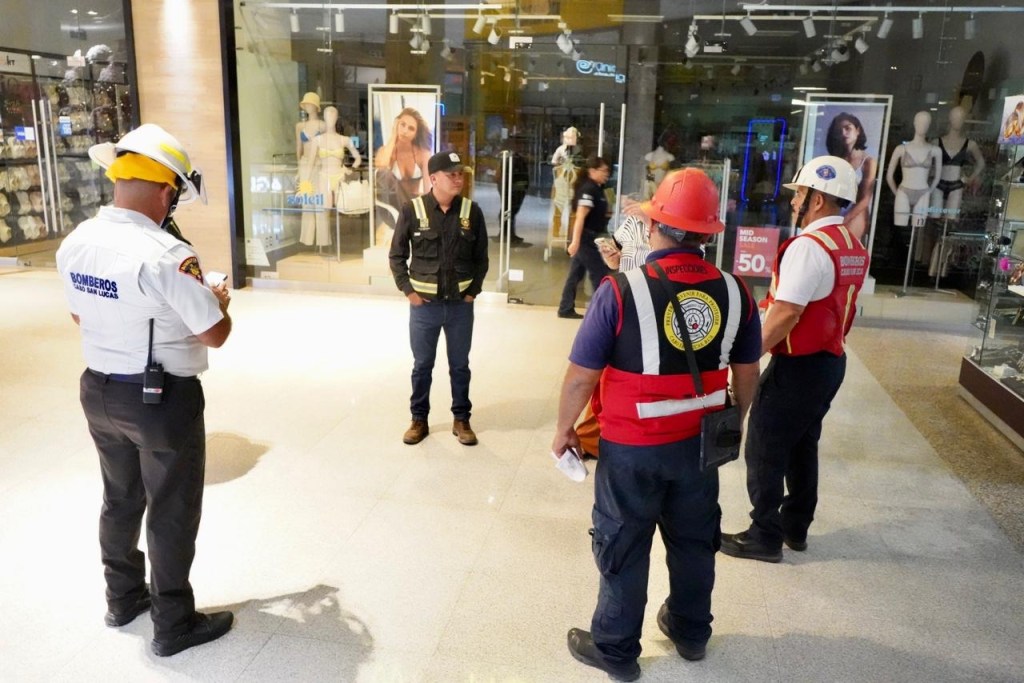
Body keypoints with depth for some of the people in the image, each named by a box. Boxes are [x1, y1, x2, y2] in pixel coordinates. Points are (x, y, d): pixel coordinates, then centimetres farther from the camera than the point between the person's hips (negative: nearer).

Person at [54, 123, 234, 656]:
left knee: (120, 499, 24)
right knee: (172, 512, 9)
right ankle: (173, 625, 26)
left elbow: (81, 315, 13)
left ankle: (122, 598, 44)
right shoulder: (166, 254, -27)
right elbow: (215, 334, -19)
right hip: (163, 399, -7)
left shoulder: (74, 245, -2)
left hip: (99, 389, 8)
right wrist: (218, 301, 0)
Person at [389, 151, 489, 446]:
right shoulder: (412, 209, -6)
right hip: (424, 304, -1)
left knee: (460, 366, 13)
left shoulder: (472, 211, -2)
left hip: (460, 305, 1)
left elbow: (481, 257, 6)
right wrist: (408, 290, -5)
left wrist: (473, 291, 1)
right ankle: (419, 420, 28)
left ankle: (461, 420, 28)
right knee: (422, 365, 12)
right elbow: (397, 255, 1)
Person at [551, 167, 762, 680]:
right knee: (694, 540, 23)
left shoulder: (620, 291, -21)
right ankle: (691, 632, 44)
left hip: (631, 447, -4)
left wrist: (563, 429, 1)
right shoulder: (734, 292, -6)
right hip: (699, 441, 4)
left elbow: (581, 375, -16)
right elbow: (747, 373, 5)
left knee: (623, 547, 14)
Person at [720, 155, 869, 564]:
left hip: (798, 365, -9)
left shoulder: (808, 246, -21)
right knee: (802, 447, 19)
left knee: (764, 451, 3)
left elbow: (785, 314, -25)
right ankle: (795, 528, 31)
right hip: (830, 360, 9)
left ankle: (765, 538, 14)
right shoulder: (854, 249, 8)